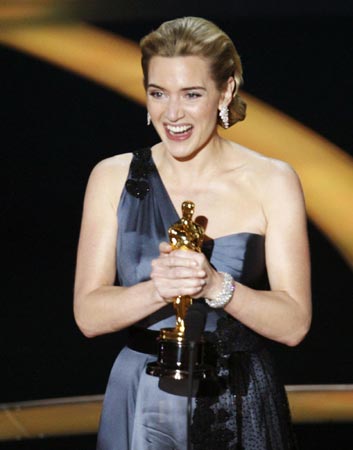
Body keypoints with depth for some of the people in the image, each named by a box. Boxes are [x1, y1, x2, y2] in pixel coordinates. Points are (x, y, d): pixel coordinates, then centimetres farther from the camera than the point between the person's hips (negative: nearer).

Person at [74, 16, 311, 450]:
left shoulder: (271, 182, -6)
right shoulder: (113, 177, -2)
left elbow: (293, 324, -9)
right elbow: (89, 315, -7)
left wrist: (215, 286, -25)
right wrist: (158, 289, -25)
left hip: (239, 412, -1)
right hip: (141, 409, 1)